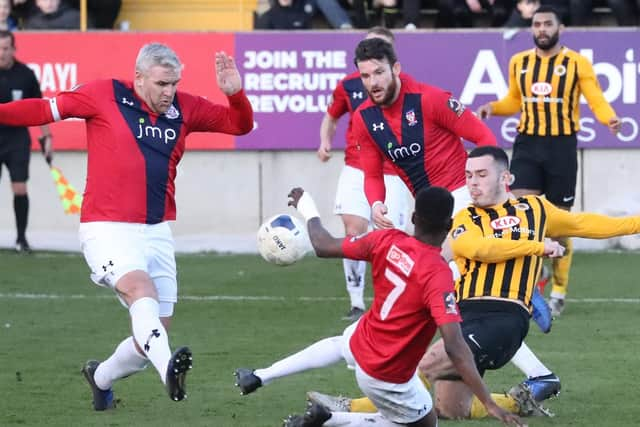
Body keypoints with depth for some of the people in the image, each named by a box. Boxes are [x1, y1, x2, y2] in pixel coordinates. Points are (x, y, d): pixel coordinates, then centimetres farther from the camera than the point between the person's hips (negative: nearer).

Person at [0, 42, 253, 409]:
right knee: (140, 287, -34)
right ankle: (169, 368, -55)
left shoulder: (184, 108, 8)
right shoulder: (104, 96, -3)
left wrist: (235, 93, -9)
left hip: (158, 231, 6)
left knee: (155, 331, 6)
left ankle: (101, 377, 35)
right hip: (108, 228, -5)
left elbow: (240, 124, 10)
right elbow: (43, 110, 1)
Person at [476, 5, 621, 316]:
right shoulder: (518, 63, 8)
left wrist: (609, 119, -29)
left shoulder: (577, 63, -3)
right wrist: (493, 107, 2)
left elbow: (596, 100, -8)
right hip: (527, 144, 3)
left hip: (562, 147, -2)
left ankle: (559, 293, 16)